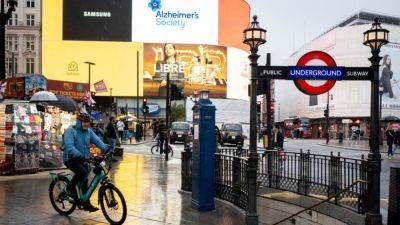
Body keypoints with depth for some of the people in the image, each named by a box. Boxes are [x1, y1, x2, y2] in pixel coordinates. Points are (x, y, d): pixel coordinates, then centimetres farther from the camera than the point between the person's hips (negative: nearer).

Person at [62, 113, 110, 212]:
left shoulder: (89, 131, 7)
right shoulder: (70, 131, -13)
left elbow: (97, 140, -6)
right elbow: (70, 146, -26)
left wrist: (105, 149, -26)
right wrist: (79, 155, -43)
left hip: (83, 160, 6)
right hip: (71, 159, -6)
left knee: (84, 180, 6)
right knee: (82, 172, -31)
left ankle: (86, 204, 15)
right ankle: (70, 187, -6)